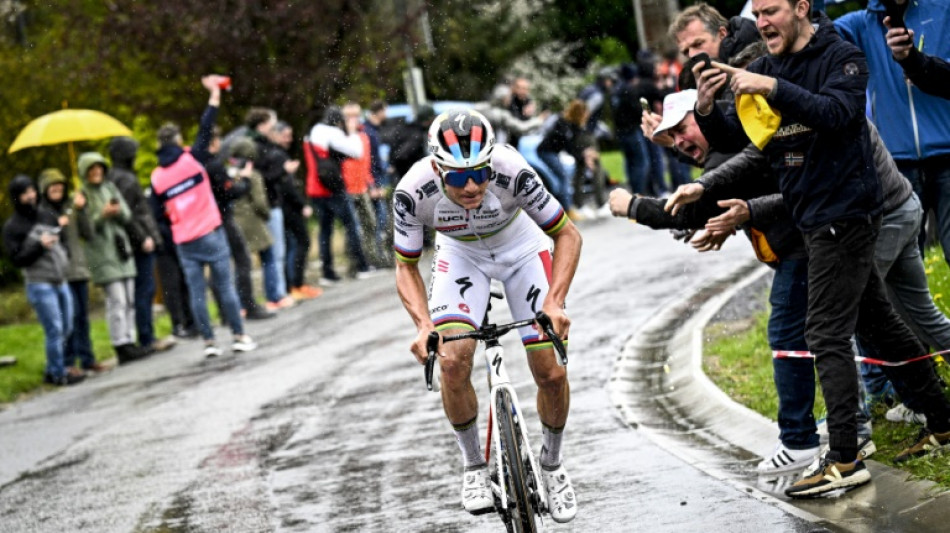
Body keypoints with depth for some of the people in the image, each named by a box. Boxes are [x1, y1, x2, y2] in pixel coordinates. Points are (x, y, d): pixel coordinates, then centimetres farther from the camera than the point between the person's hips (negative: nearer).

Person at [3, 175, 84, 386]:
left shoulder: (47, 216, 11)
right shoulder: (12, 227, -6)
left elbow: (62, 240, 24)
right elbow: (17, 259, -11)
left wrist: (64, 256, 7)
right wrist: (40, 246, -20)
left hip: (61, 281, 7)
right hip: (39, 284, -7)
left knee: (65, 329, 10)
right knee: (54, 330, -8)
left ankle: (52, 371, 21)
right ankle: (58, 374, 1)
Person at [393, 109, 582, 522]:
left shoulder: (512, 171, -37)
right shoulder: (414, 191, -33)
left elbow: (567, 235, -23)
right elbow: (406, 269, -18)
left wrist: (554, 303, -37)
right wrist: (424, 326, -36)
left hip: (521, 248, -1)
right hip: (461, 255, 1)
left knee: (551, 372, -8)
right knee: (453, 361, -20)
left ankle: (552, 465, 20)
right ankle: (474, 467, 4)